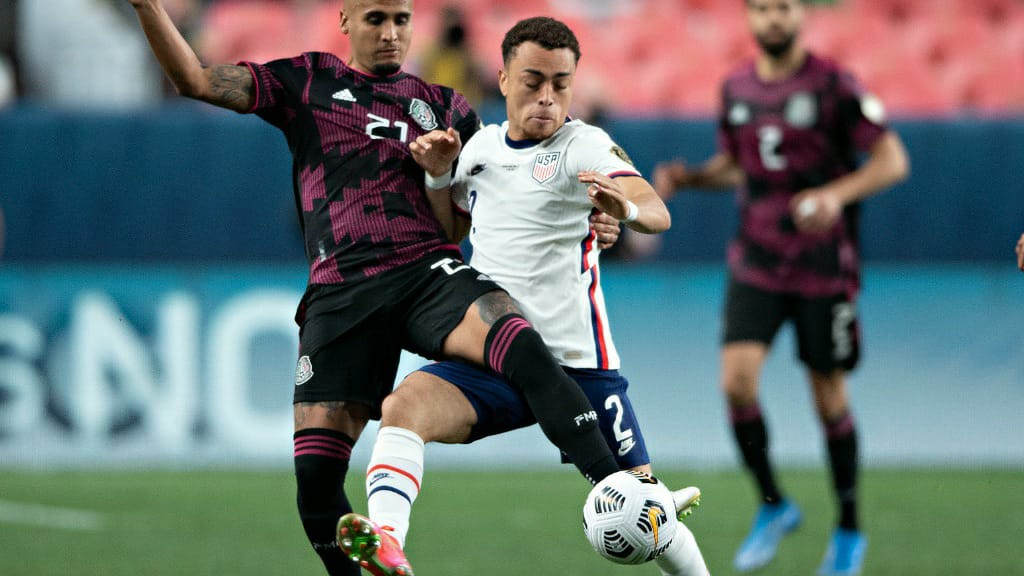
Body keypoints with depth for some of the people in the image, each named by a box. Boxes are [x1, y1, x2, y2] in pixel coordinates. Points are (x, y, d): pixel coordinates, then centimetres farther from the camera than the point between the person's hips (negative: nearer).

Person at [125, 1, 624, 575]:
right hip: (340, 289, 0)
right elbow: (197, 80, 10)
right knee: (315, 466, -9)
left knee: (521, 344, -31)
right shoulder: (307, 81, 17)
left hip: (430, 270, 0)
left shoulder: (444, 106, 20)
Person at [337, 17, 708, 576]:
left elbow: (657, 212, -23)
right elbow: (450, 232, 28)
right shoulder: (480, 146, 11)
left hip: (577, 363, -3)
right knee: (403, 406, -26)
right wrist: (436, 173, 8)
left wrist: (627, 207, -47)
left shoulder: (585, 145, -5)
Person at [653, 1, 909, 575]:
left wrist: (836, 194, -26)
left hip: (824, 266, -3)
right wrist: (688, 178, 0)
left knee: (829, 396, 4)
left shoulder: (833, 85, -9)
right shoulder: (736, 89, 5)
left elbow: (893, 160, -10)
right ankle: (773, 505, 7)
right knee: (737, 380, -14)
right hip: (756, 265, 3)